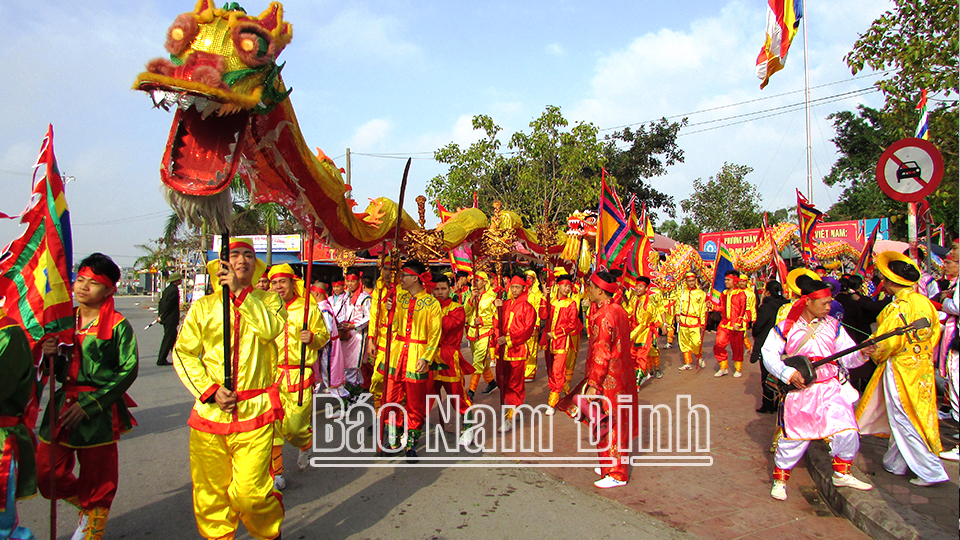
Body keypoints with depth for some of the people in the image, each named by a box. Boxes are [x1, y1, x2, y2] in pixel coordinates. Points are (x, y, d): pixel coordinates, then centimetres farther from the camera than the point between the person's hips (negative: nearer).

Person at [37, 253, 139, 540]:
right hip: (62, 406, 6)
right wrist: (51, 355, -8)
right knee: (47, 475, 8)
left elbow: (129, 370, -12)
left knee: (97, 481, 6)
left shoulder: (118, 325, -8)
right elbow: (59, 372, 16)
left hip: (100, 413, -5)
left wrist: (89, 404, -15)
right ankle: (88, 508, 37)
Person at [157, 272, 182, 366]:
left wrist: (160, 315, 13)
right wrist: (162, 317, -13)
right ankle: (161, 360, 0)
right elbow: (167, 304, -20)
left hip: (166, 319, 10)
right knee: (168, 339, -4)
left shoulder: (168, 289, 13)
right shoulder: (174, 290, -17)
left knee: (173, 338, 15)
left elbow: (161, 302, 14)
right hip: (171, 320, -10)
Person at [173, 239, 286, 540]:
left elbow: (271, 328, -14)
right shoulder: (203, 306, 9)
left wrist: (240, 291, -12)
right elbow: (183, 353, 5)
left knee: (249, 491, -5)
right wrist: (210, 390, -6)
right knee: (211, 489, 6)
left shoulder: (267, 300, 8)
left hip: (254, 411, -2)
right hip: (210, 410, 2)